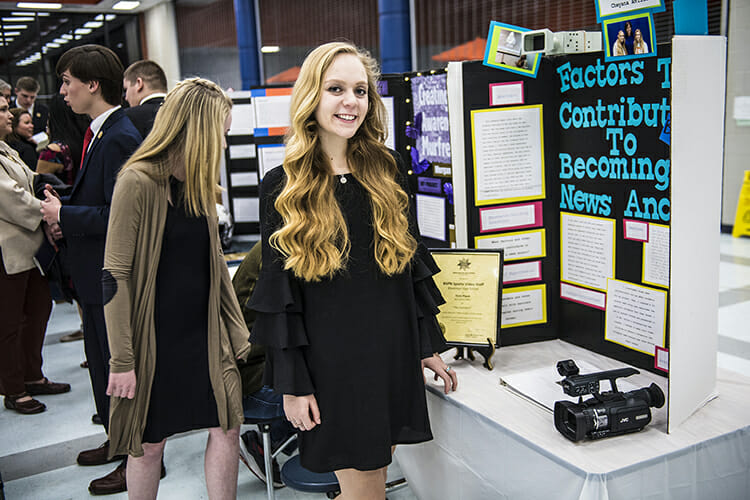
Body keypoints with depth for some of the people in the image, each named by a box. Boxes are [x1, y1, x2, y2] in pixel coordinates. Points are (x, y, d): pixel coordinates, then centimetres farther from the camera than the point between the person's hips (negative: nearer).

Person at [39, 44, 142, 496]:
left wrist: (63, 214, -16)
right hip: (98, 273, 10)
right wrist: (64, 207, 3)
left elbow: (118, 216, -27)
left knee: (121, 367, 3)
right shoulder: (98, 132, 10)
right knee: (101, 361, 22)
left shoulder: (119, 137, -22)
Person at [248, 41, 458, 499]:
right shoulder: (282, 187, -6)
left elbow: (413, 263, 8)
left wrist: (429, 347, 8)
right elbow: (279, 292, -5)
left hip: (394, 353, 3)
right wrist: (292, 384, -6)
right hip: (329, 360, -3)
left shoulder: (389, 170, 3)